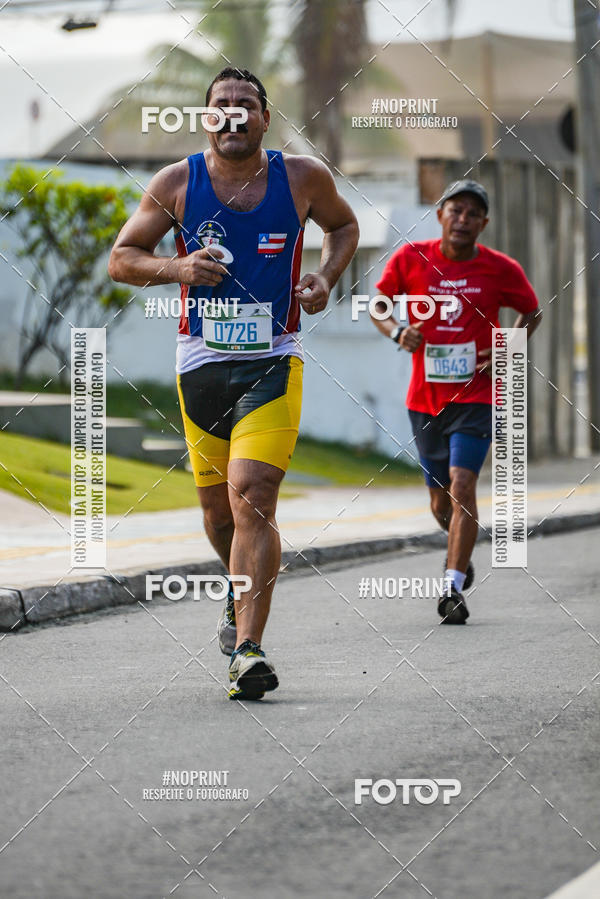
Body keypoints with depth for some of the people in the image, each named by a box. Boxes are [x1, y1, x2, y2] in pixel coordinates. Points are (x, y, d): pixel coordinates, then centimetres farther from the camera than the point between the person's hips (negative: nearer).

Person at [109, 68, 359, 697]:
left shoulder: (302, 177, 0)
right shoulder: (176, 184, -1)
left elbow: (344, 226, 20)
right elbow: (121, 259, 7)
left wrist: (326, 276, 0)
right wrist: (175, 268, -13)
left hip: (272, 364, -2)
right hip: (201, 362, 2)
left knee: (251, 497, -19)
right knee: (217, 509, 13)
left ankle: (247, 650, -22)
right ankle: (241, 588, 47)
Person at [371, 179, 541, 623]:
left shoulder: (501, 269, -5)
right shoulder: (411, 259, -3)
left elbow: (532, 313, 11)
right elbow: (378, 305, 8)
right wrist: (397, 332, -13)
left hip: (476, 397, -2)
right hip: (425, 399, 2)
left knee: (462, 485, -18)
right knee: (441, 502, 12)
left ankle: (454, 587, -15)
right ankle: (461, 551, 45)